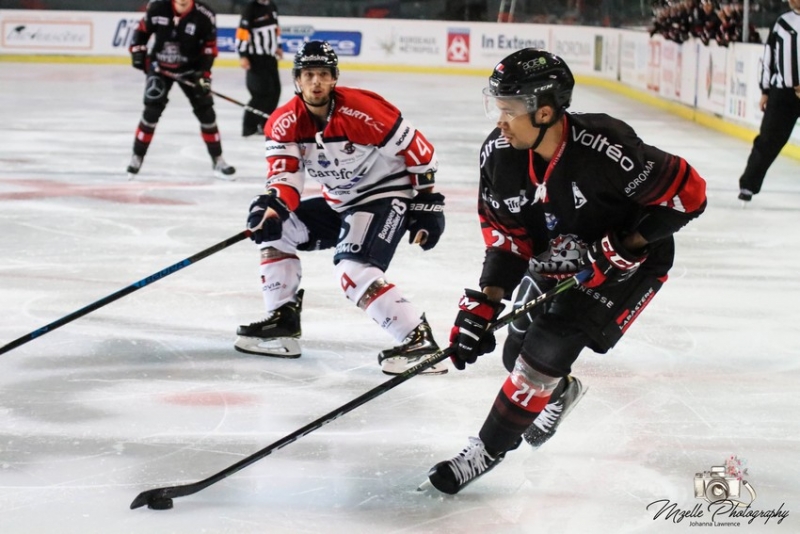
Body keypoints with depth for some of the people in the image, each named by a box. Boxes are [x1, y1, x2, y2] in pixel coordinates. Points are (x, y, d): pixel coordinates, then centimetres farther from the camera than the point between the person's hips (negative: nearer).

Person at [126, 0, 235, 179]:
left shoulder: (205, 16, -18)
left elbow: (209, 48, -11)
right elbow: (142, 30, 1)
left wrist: (204, 75, -17)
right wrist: (137, 51, -9)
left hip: (190, 69, 1)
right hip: (159, 65, -1)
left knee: (205, 111, -1)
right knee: (152, 110, -12)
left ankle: (217, 160, 11)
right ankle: (137, 157, 0)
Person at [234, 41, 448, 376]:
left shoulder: (363, 111, -24)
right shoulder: (284, 123, -7)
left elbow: (419, 151, -16)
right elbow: (285, 175, -14)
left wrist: (427, 203, -10)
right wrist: (272, 206, -37)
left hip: (384, 197, -8)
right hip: (338, 203, 8)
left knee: (353, 270, -27)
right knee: (270, 225, 3)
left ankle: (419, 342, -25)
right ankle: (283, 323, 9)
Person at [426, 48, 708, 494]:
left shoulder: (605, 150, -36)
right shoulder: (499, 154, -17)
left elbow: (688, 193, -26)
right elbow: (506, 235, -6)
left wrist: (619, 249, -26)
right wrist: (483, 305, -15)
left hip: (629, 261, -6)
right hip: (558, 258, 7)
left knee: (546, 347, -17)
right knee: (518, 353, 12)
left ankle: (490, 448, 2)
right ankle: (559, 393, 49)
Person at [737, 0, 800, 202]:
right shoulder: (783, 22, 9)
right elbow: (769, 57, 13)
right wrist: (765, 91, 12)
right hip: (782, 92, 2)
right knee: (768, 141, 3)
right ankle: (748, 184, 9)